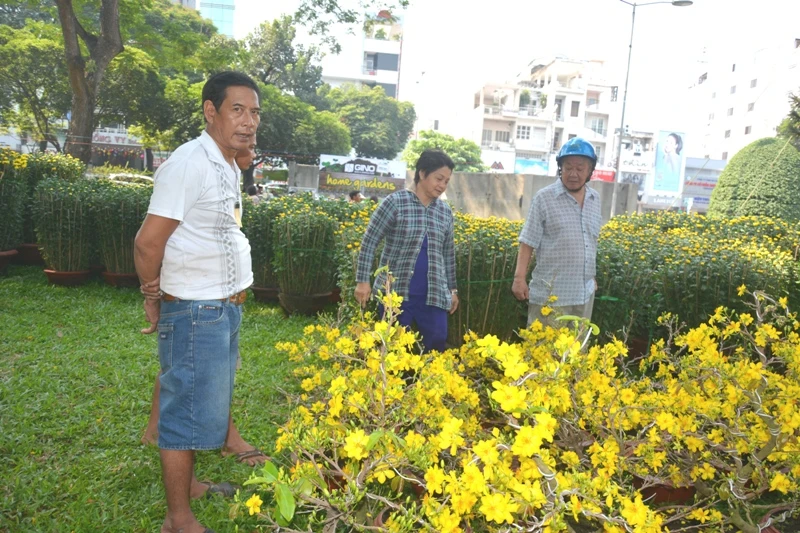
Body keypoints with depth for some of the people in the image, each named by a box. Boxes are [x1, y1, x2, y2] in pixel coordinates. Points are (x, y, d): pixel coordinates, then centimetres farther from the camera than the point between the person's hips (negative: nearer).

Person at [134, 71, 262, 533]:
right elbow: (148, 242, -19)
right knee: (189, 411, 1)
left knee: (209, 404, 20)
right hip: (196, 313, -9)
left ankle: (189, 483, 38)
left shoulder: (228, 167, 11)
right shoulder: (190, 163, -19)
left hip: (225, 309, 9)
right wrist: (155, 298, -5)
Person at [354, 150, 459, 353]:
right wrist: (363, 281, -11)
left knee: (437, 342, 0)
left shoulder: (445, 212, 9)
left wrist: (453, 289, 19)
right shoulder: (395, 202, -7)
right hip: (395, 291, -4)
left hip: (433, 294, 4)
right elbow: (369, 242, -7)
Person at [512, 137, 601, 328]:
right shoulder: (544, 198, -7)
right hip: (551, 294, -5)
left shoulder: (595, 200, 9)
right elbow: (528, 242, -8)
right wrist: (519, 278, -15)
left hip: (584, 293, 6)